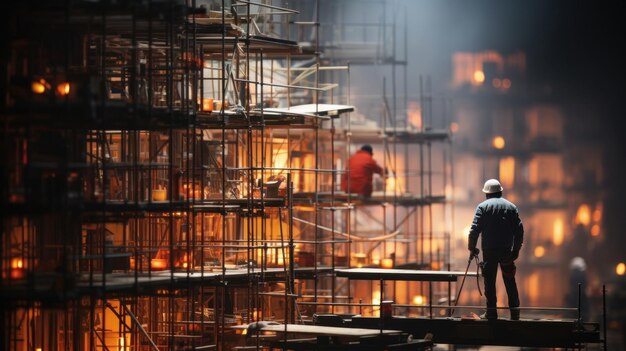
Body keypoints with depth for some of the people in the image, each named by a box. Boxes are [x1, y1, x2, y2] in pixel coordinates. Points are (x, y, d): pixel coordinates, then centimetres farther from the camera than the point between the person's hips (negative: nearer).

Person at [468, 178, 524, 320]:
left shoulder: (483, 206, 0)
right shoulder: (511, 207, 10)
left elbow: (475, 229, -8)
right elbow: (519, 230, 6)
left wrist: (472, 247, 2)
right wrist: (516, 249, 12)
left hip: (489, 250, -3)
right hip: (507, 250, 3)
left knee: (490, 282, 4)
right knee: (510, 282, 10)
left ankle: (491, 311, 3)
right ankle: (515, 312, 10)